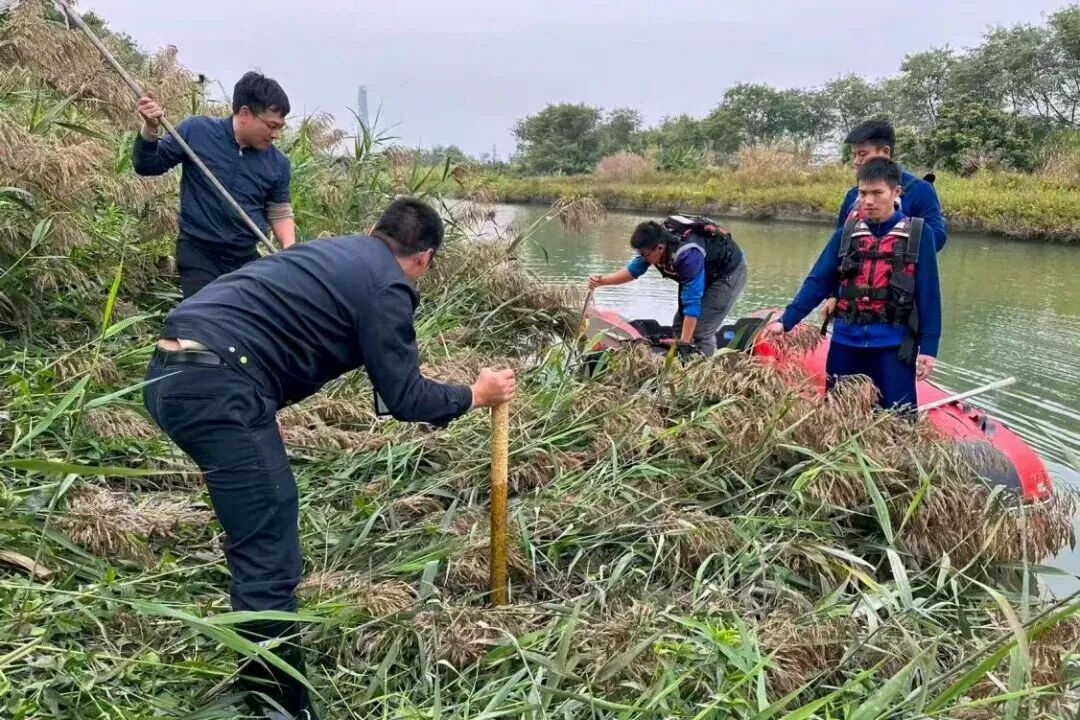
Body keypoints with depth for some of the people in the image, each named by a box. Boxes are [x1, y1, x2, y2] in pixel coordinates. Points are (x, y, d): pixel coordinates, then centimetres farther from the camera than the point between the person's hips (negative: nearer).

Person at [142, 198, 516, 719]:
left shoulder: (338, 253, 25)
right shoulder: (386, 286, -2)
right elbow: (403, 397, 2)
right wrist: (475, 395, 17)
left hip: (174, 371, 11)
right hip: (216, 386, -11)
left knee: (260, 541, 24)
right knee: (270, 560, -4)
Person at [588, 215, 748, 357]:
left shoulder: (688, 255, -41)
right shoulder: (655, 240, -18)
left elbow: (692, 302, -40)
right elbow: (633, 270, -4)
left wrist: (684, 342, -40)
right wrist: (601, 281, -18)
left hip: (729, 272, -8)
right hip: (705, 273, 9)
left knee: (701, 331, -17)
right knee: (679, 326, 4)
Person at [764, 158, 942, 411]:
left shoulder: (917, 234, -3)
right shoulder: (846, 234, 5)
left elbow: (928, 295, -3)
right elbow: (817, 282, 5)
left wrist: (928, 347, -8)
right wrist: (786, 320, -5)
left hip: (893, 345, -3)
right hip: (846, 342, 3)